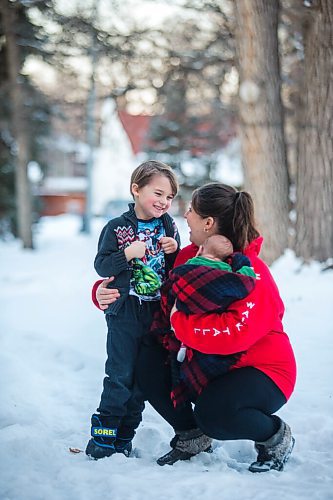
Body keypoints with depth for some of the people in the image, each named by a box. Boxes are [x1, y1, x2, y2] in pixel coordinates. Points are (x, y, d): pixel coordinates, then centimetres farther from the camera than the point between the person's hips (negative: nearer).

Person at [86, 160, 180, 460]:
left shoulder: (168, 226, 7)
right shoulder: (117, 227, -6)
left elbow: (177, 268, 12)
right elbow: (102, 266, -10)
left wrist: (174, 251, -8)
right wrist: (129, 253, -23)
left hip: (157, 312, 5)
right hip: (125, 314, -4)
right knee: (120, 376, -5)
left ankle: (124, 438, 21)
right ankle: (103, 438, 6)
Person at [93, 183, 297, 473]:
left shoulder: (252, 274, -25)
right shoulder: (188, 257, 0)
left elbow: (236, 332, -39)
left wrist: (181, 321, -31)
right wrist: (106, 292, -8)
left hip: (261, 370, -7)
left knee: (213, 412, -33)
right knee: (151, 366, -9)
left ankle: (276, 436, -1)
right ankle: (191, 437, 12)